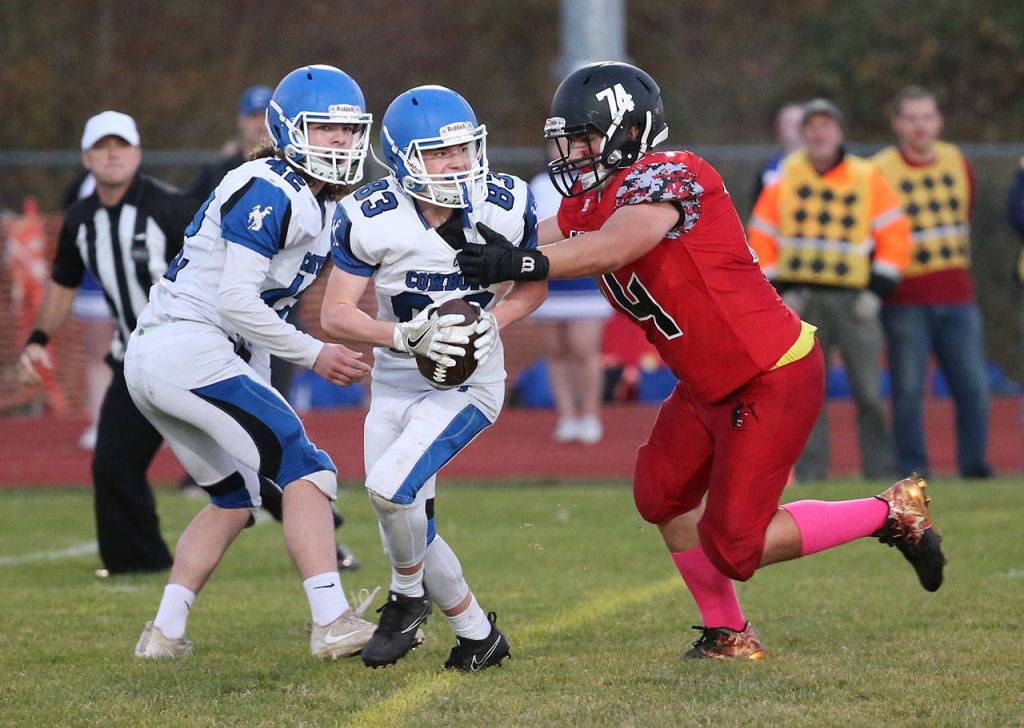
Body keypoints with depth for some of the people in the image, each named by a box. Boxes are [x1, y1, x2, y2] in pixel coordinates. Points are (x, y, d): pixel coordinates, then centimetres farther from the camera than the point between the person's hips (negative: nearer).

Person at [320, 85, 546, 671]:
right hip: (397, 381, 3)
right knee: (410, 527, 6)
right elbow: (335, 314, -13)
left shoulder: (507, 205, -13)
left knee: (389, 487, -23)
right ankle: (479, 634, 29)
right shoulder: (371, 218, -16)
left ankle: (409, 596, 1)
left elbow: (535, 286, 4)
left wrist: (493, 321, -16)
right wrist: (407, 336, -29)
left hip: (469, 381, -3)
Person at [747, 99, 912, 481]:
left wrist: (876, 291, -3)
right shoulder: (784, 179, 9)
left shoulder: (868, 178, 5)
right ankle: (810, 475, 3)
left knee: (868, 393, -5)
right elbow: (761, 238, 11)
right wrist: (778, 290, 0)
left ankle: (880, 475, 3)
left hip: (854, 301, -1)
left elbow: (895, 236, 5)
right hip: (801, 300, 1)